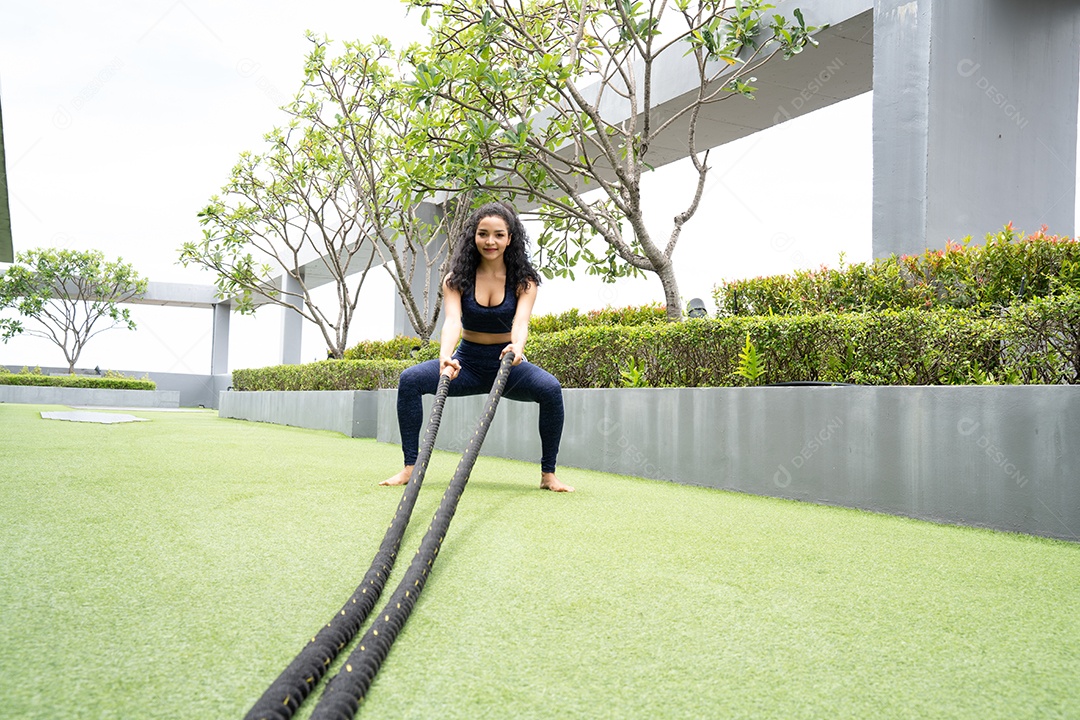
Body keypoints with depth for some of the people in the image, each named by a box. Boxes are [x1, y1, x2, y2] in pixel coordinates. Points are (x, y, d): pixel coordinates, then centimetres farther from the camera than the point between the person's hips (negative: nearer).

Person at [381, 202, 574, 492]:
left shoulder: (523, 280, -9)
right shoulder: (457, 278, -7)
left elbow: (521, 321, -25)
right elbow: (452, 320, -24)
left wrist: (517, 347, -50)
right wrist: (445, 356, -45)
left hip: (507, 364, -1)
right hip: (468, 364, 1)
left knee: (550, 388, -31)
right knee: (410, 380, -22)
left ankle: (548, 474, -16)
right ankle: (410, 467, -14)